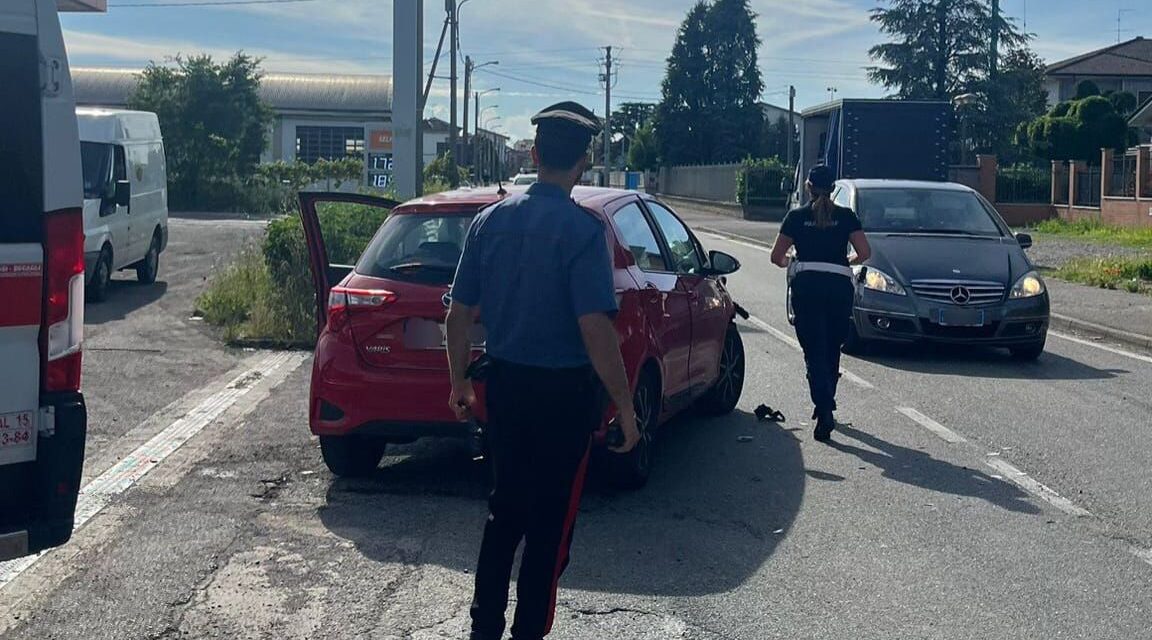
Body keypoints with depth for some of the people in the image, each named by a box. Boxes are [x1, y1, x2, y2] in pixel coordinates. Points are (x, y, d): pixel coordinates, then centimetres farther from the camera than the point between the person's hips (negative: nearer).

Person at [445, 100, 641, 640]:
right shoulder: (582, 230, -16)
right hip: (565, 392, -5)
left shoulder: (490, 221, 1)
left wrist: (459, 381, 17)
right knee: (550, 523, 8)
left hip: (504, 384, 6)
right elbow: (595, 327, -22)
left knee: (505, 509, 19)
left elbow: (459, 314, 4)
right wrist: (624, 404, -14)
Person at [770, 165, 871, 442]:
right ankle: (826, 405, 26)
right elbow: (865, 252, 0)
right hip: (840, 286, 1)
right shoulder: (846, 216, 6)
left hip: (806, 286, -1)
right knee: (832, 350, 16)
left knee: (814, 352, -3)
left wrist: (788, 263, 28)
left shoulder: (796, 217, 6)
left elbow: (777, 256, 6)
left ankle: (825, 411, -19)